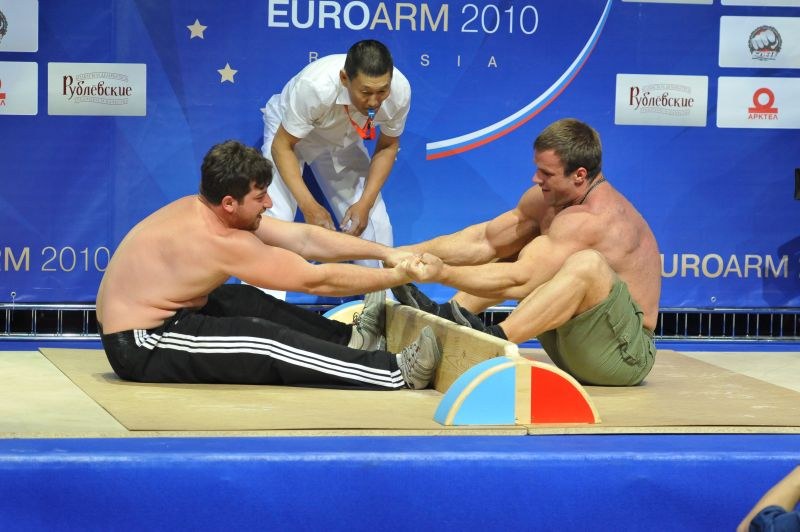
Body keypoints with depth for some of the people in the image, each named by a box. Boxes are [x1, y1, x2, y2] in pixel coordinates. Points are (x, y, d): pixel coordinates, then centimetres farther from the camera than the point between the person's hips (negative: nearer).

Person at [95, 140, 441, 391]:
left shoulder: (204, 211, 3)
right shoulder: (222, 242, -24)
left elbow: (304, 238, 3)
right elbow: (318, 280, -19)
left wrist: (385, 252, 0)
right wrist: (396, 277, -11)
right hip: (141, 348, -10)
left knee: (246, 302, 15)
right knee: (263, 339, -16)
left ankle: (349, 341, 20)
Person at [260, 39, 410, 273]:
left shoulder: (400, 91, -30)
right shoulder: (315, 86, -42)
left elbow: (387, 146, -10)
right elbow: (282, 146, -29)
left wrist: (365, 203, -20)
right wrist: (309, 206, -38)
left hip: (343, 140, 4)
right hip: (290, 132, -3)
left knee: (373, 223, -8)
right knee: (275, 216, -23)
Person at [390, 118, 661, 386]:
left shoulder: (591, 218, -24)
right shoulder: (546, 198, 4)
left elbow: (520, 282, -29)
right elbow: (484, 241, 9)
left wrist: (443, 274, -30)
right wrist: (414, 252, -2)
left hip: (626, 354, -10)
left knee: (587, 262, -36)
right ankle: (442, 315, -2)